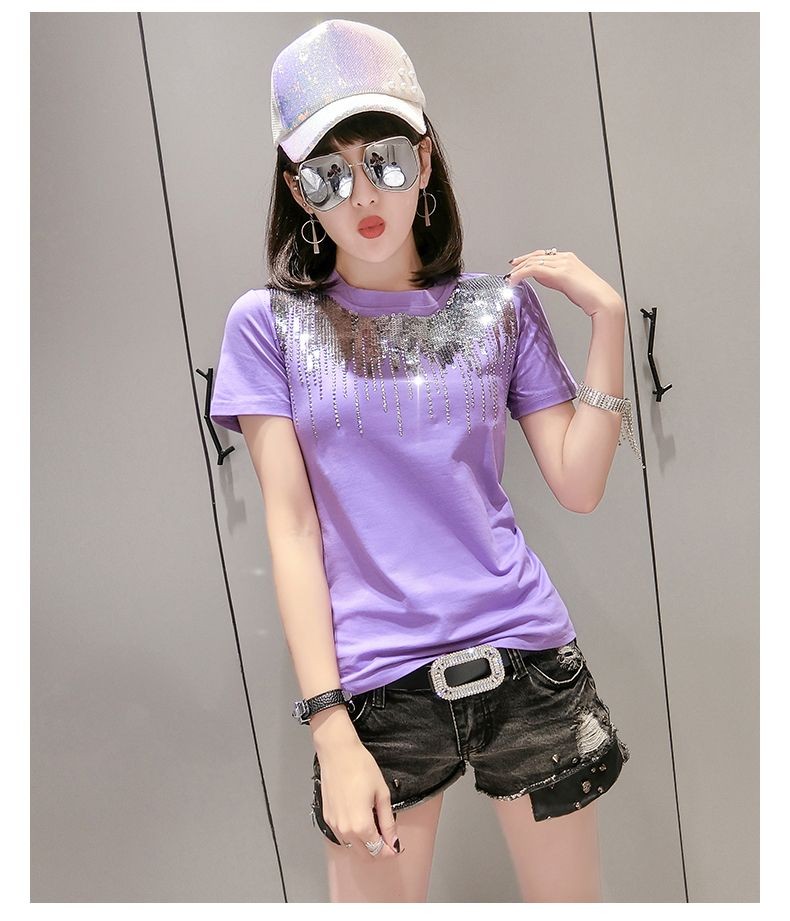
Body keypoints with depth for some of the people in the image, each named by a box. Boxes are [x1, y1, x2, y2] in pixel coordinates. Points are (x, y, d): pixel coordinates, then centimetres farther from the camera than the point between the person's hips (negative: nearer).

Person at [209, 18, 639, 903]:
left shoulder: (502, 306, 4)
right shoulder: (269, 324, -1)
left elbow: (578, 485, 1)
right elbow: (291, 530, -5)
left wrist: (607, 317, -5)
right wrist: (329, 729, -10)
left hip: (526, 659, 2)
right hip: (374, 684, -1)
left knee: (569, 895, 17)